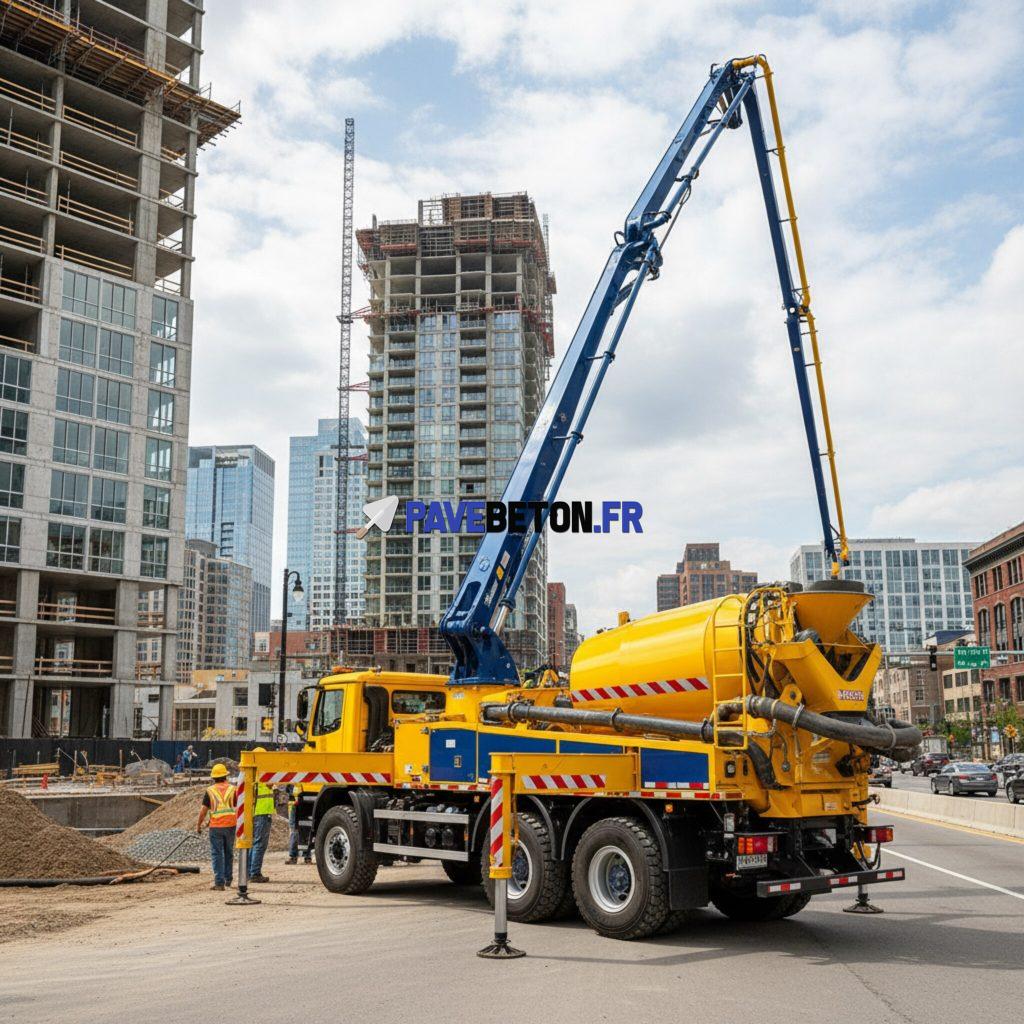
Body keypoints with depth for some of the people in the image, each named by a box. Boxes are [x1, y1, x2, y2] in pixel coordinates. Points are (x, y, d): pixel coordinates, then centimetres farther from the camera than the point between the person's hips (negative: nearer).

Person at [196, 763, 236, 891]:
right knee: (229, 853, 15)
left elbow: (203, 810, -3)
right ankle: (228, 880, 24)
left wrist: (198, 825, 8)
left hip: (216, 826, -2)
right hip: (230, 825, 2)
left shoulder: (210, 791, -2)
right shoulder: (232, 789, 2)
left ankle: (219, 882, -5)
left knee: (217, 854, 2)